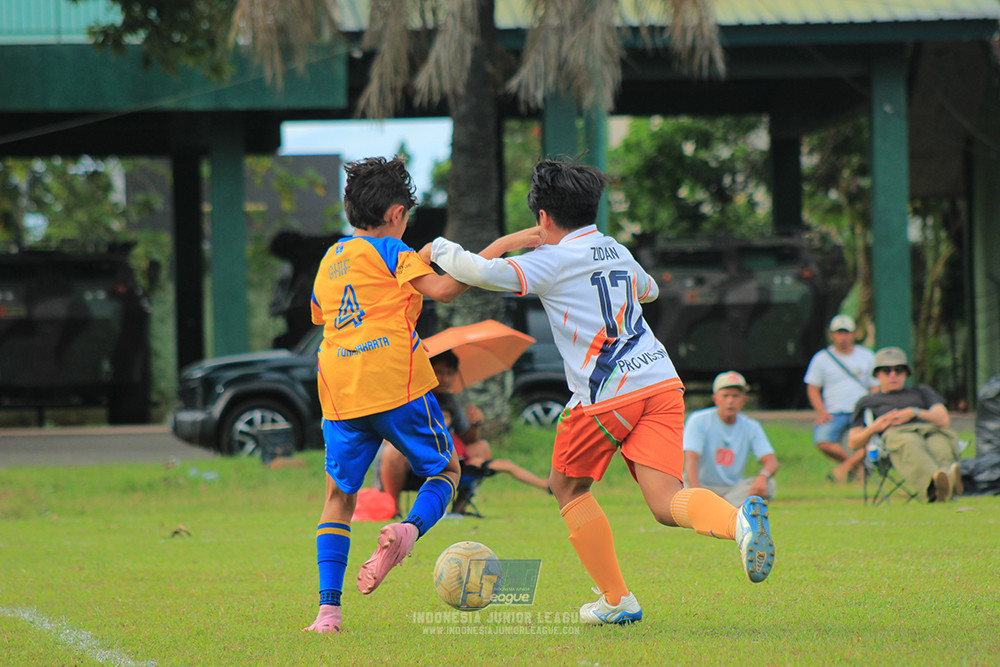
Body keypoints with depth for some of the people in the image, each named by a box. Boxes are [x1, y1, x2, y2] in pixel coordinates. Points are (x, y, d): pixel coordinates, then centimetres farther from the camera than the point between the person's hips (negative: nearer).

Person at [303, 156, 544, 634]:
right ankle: (410, 528, -17)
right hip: (398, 387, -4)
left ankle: (328, 608, -2)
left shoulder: (330, 260, 18)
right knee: (445, 469, 16)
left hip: (341, 396, 5)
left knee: (339, 498, 13)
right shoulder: (391, 252, -1)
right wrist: (496, 250, -10)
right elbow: (441, 289, -14)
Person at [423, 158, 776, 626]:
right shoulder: (617, 251, 20)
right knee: (665, 502, -4)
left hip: (606, 395, -5)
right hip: (661, 382, 6)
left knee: (568, 486, 19)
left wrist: (439, 250, 3)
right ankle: (739, 520, -36)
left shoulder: (553, 261, -1)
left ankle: (616, 599, 18)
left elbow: (486, 273, -15)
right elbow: (648, 289, 42)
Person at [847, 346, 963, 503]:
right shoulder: (867, 402, 37)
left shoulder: (922, 393, 39)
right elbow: (853, 443, 25)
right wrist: (873, 428, 3)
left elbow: (944, 420, 20)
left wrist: (914, 412, 3)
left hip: (931, 430, 2)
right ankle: (933, 482, -76)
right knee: (909, 444, -44)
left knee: (941, 443, -40)